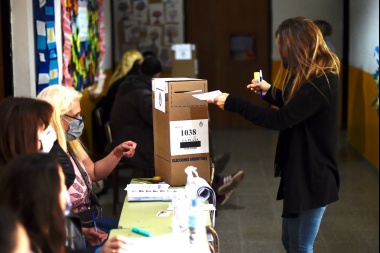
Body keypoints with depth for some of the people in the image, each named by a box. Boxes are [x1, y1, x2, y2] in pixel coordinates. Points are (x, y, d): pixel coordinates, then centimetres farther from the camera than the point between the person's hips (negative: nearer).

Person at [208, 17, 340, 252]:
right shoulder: (314, 75, 9)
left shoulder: (321, 81, -23)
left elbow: (281, 119, -26)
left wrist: (232, 103, -24)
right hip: (300, 171, 10)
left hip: (313, 176, -10)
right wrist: (270, 92, 19)